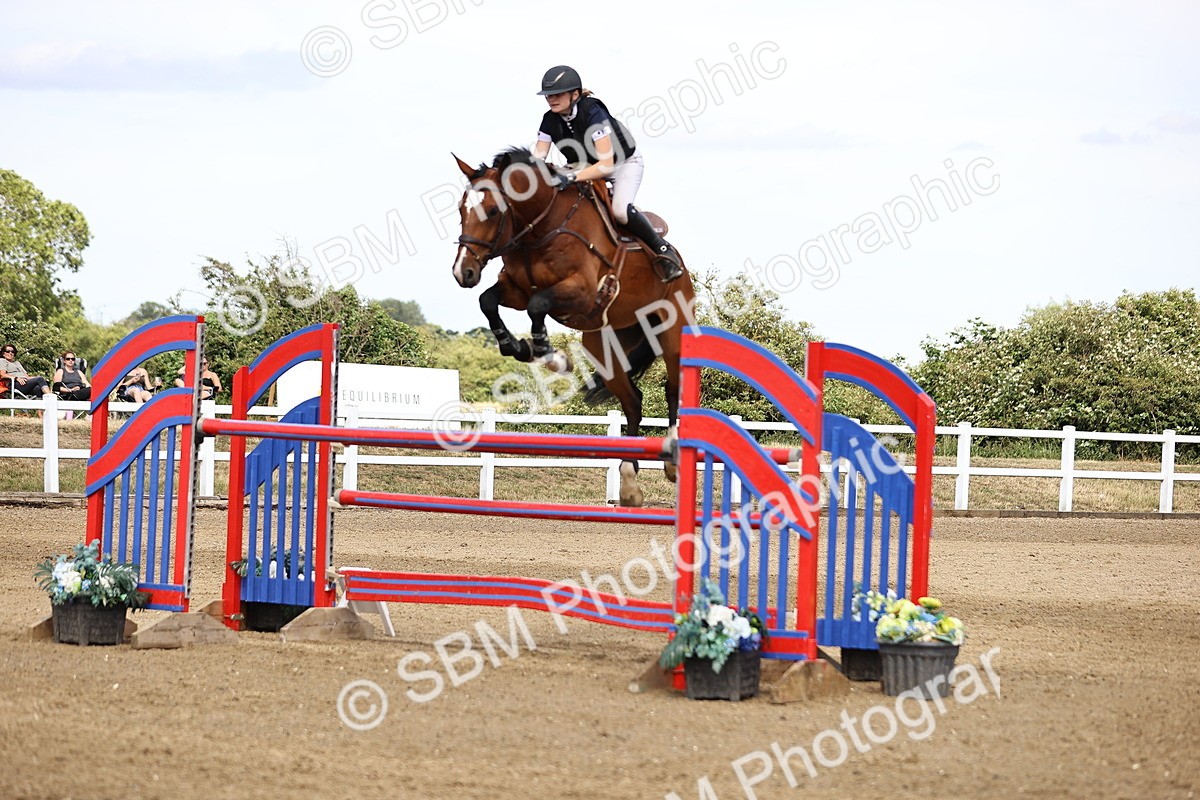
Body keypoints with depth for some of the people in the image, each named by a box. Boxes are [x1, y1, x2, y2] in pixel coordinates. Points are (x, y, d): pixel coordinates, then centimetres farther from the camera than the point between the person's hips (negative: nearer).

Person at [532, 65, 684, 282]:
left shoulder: (593, 112, -32)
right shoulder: (550, 120, -13)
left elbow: (606, 164, -39)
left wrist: (571, 178, -52)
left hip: (625, 163, -7)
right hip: (588, 167, 7)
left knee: (620, 209, -33)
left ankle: (663, 250, -14)